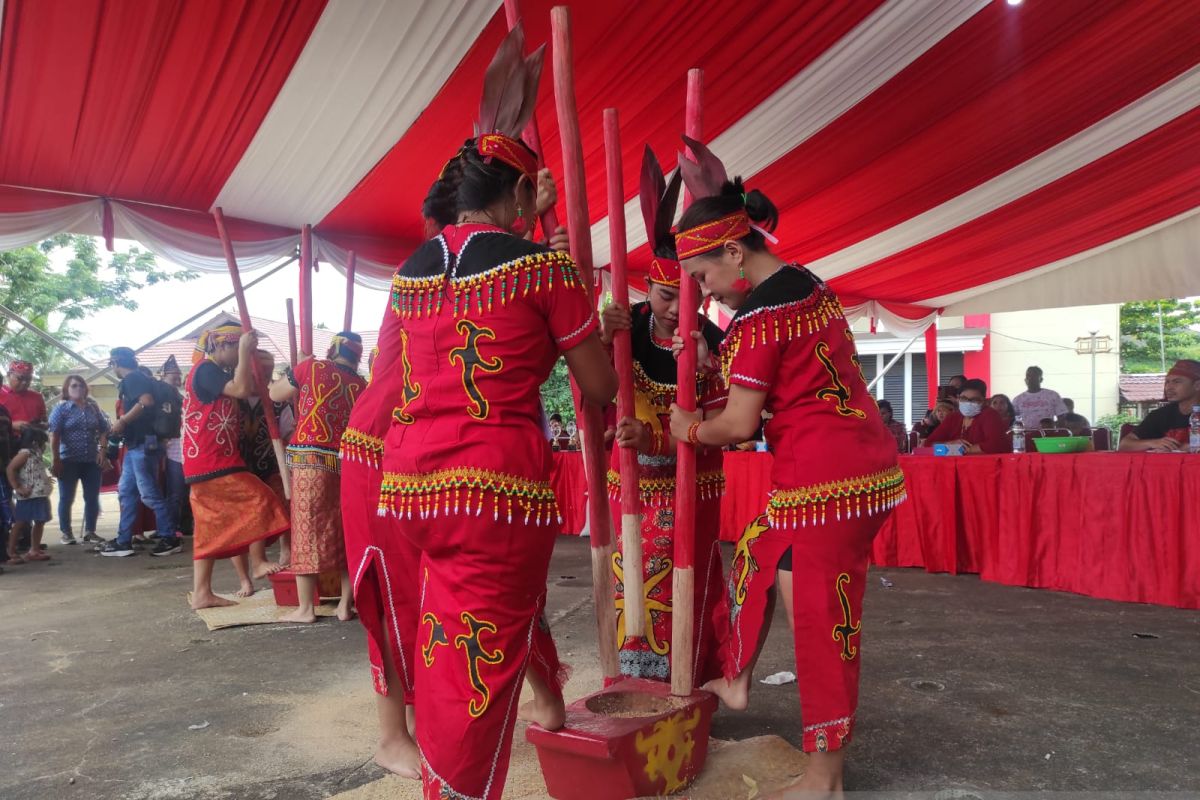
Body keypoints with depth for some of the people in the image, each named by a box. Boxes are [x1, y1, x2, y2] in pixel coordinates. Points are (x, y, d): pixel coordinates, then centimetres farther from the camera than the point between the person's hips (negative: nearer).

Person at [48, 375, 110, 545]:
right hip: (69, 461, -3)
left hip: (92, 461, 3)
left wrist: (102, 452, -1)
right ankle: (66, 533, 13)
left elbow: (103, 431, 12)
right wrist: (56, 460, -13)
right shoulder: (61, 408, -1)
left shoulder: (94, 408, 11)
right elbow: (54, 436, -7)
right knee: (66, 498, 3)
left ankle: (90, 531, 15)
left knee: (92, 498, 5)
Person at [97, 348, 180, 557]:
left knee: (149, 493, -8)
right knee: (126, 492, 12)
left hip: (143, 443, -10)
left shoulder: (133, 378, -10)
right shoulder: (133, 380, 21)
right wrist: (121, 427, 22)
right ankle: (123, 541, 16)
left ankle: (169, 539, -3)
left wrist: (122, 421, -18)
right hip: (136, 444, 10)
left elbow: (146, 402, -26)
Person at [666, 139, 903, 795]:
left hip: (822, 480, -10)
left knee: (821, 615, 0)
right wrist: (722, 364, 15)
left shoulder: (756, 315, -15)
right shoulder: (809, 285, 12)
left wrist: (689, 429, 4)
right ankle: (736, 680, 39)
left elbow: (739, 424, -15)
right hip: (865, 460, 10)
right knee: (755, 558, 22)